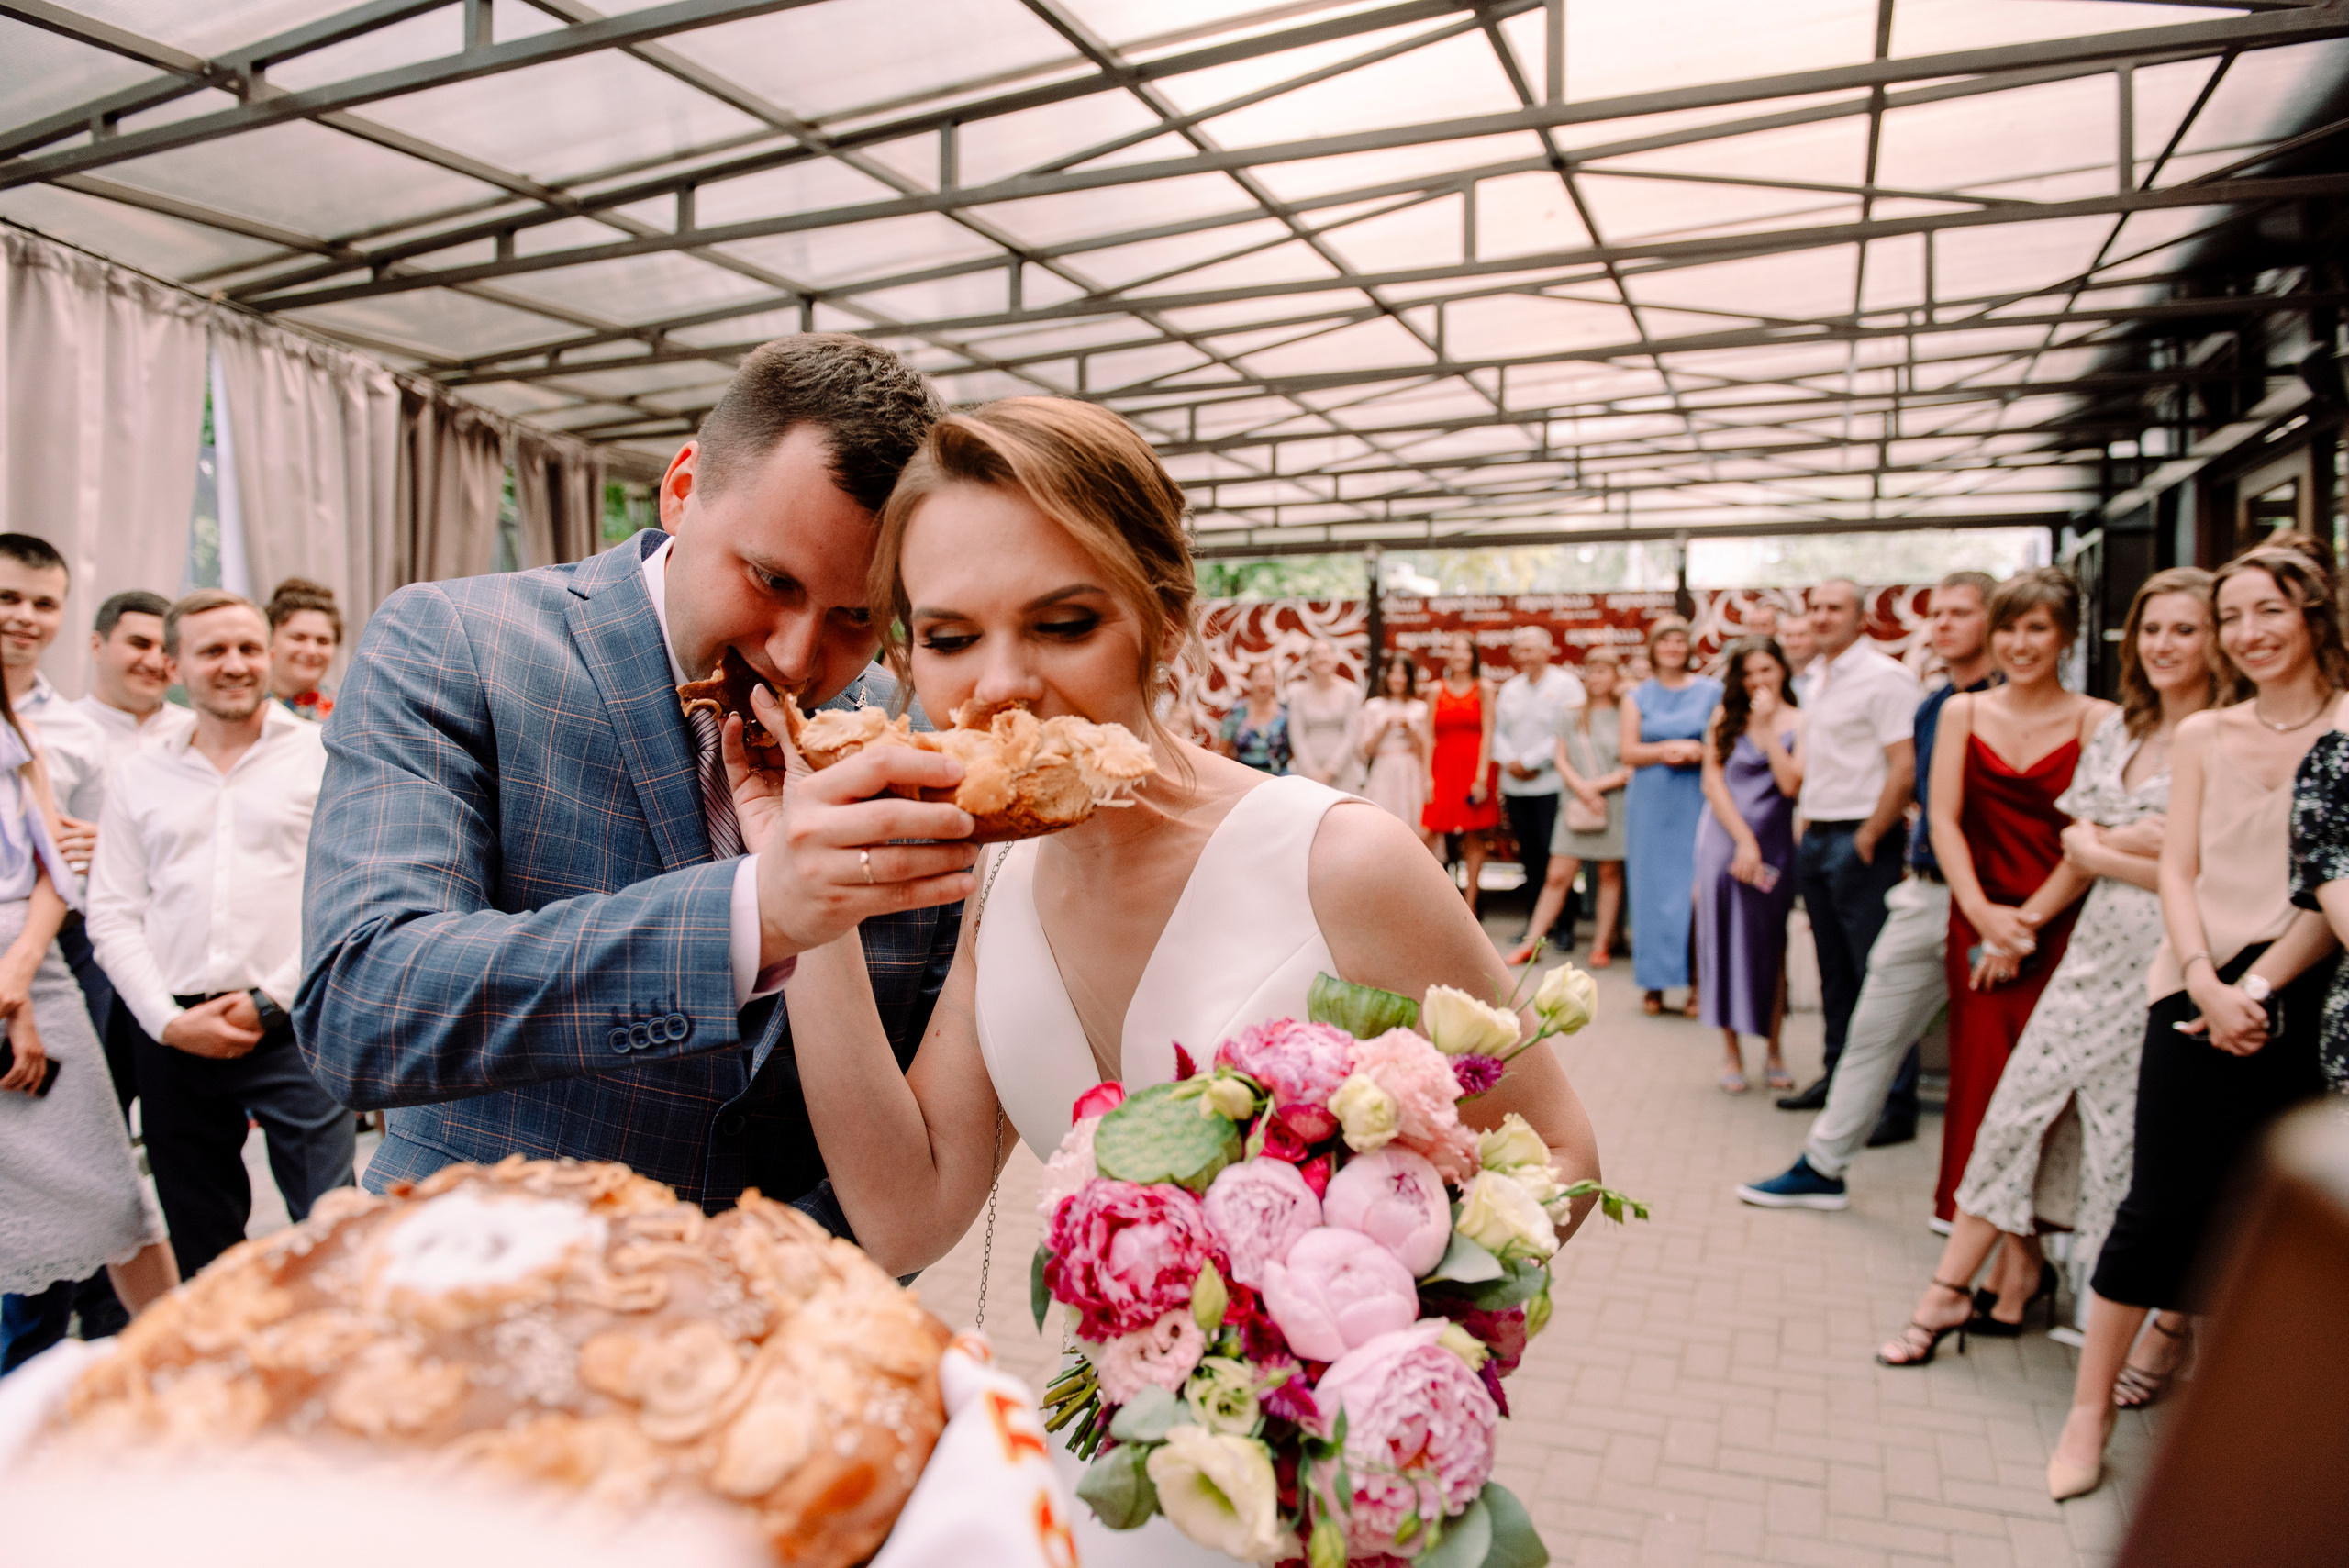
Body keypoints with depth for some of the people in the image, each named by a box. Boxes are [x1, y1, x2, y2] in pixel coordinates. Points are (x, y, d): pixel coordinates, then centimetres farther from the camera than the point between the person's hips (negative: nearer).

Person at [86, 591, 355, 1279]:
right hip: (176, 1037, 4)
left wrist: (269, 1001, -8)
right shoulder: (139, 775, 12)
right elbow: (112, 915, 8)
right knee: (202, 1248, 13)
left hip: (292, 1030, -3)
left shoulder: (322, 756, 2)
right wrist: (169, 1020, -3)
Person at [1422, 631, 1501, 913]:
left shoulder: (1483, 690, 4)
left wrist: (1482, 776, -10)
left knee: (1474, 838, 2)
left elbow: (1487, 734, -2)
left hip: (1473, 768, -2)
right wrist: (1428, 776, -1)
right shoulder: (1437, 689, 10)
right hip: (1443, 768, 2)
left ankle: (1470, 904, 8)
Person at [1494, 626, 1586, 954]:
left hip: (1551, 784, -5)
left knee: (1554, 855, -7)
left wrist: (1529, 761, -12)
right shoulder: (1510, 688, 16)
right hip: (1515, 787, 6)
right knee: (1529, 854, 8)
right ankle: (1537, 922, 16)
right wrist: (1509, 761, -4)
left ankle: (1564, 924, 3)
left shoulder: (1566, 685, -4)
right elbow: (1499, 731, 14)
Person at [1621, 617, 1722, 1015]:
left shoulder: (1711, 691, 7)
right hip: (1651, 804, 1)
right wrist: (1666, 750, -12)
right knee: (1653, 889, 0)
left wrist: (1697, 752, -13)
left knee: (1697, 891, -8)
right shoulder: (1637, 697, 11)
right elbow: (1629, 753, 3)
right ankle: (1654, 982, 6)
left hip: (1696, 802, -1)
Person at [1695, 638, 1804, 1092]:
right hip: (1725, 841, 1)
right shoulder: (1726, 717, 5)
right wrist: (1744, 841, -9)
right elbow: (1713, 782, -2)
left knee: (1772, 946, 7)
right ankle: (1733, 1055, 9)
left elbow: (1791, 784, -13)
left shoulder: (1799, 722, 0)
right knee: (1727, 944, 1)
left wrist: (1768, 727, -12)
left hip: (1776, 845, 0)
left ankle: (1773, 1050, 19)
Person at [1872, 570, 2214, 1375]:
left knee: (2127, 1135, 3)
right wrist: (2144, 839, -8)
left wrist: (2106, 849, -9)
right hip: (2098, 945, 6)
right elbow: (2077, 848, 9)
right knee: (2017, 1103, 5)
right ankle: (1952, 1288, 15)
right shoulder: (2116, 728, 11)